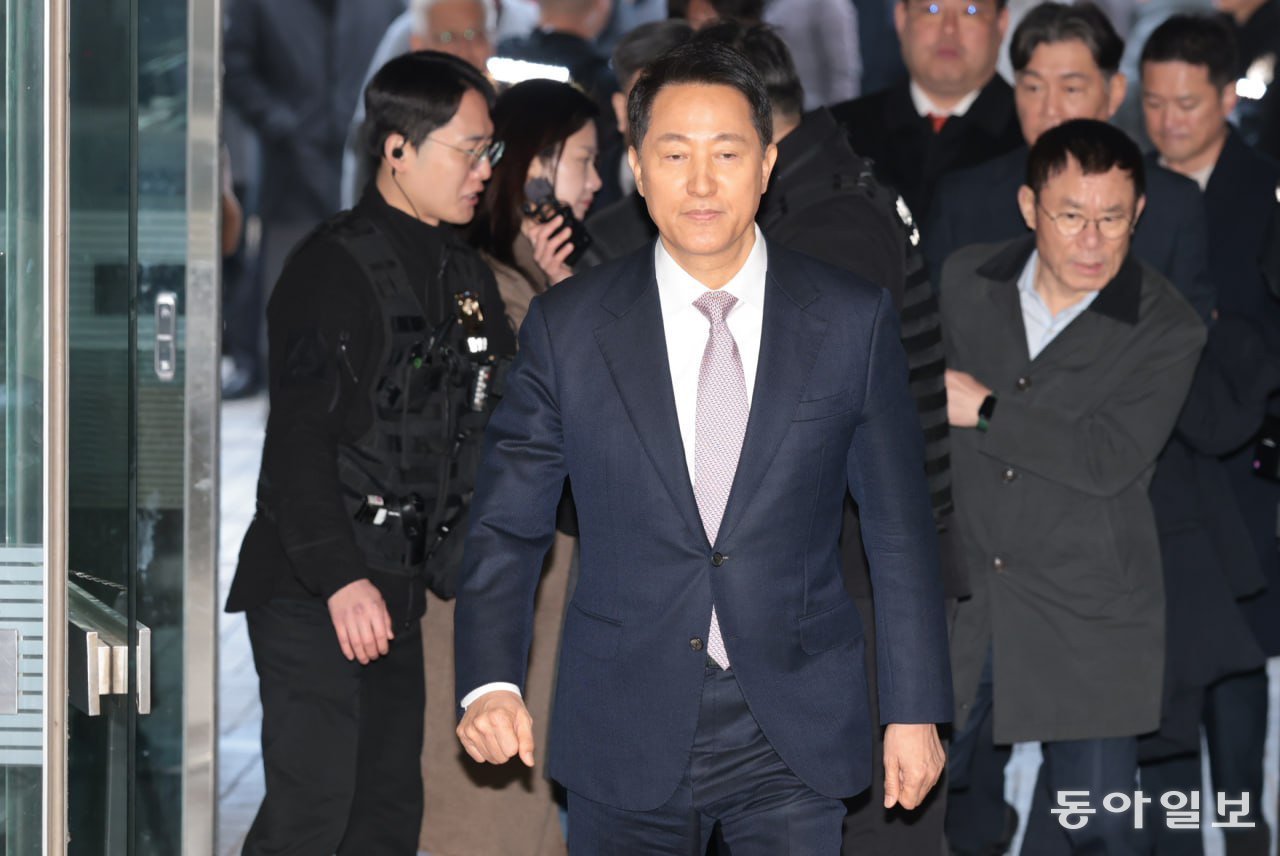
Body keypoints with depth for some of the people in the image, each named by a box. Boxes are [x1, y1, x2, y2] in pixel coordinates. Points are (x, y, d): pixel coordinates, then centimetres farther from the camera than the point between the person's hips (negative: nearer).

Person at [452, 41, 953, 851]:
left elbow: (901, 532, 3)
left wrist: (916, 711, 3)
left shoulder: (852, 320, -1)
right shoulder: (568, 326, -1)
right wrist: (491, 682, -14)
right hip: (624, 739, 1)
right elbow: (509, 525, 1)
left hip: (793, 740, 0)